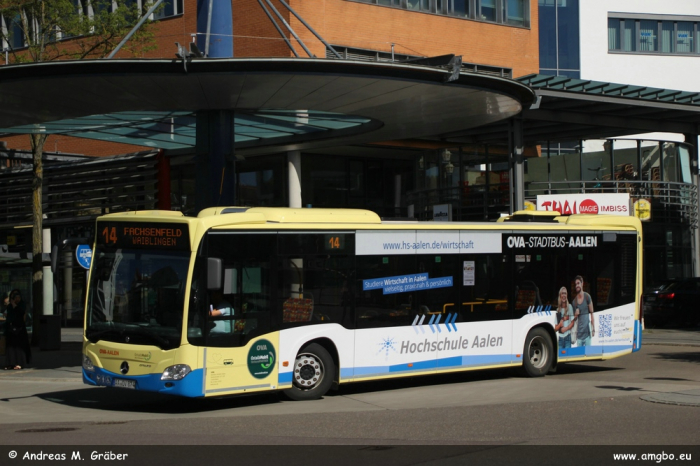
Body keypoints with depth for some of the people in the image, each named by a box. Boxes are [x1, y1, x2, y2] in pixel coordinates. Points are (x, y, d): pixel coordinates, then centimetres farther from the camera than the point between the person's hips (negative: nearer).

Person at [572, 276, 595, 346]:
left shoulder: (587, 297, -1)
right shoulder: (574, 301, 9)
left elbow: (591, 314, -1)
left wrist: (593, 329, -4)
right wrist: (575, 315, -7)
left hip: (587, 332, -3)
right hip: (579, 332, 3)